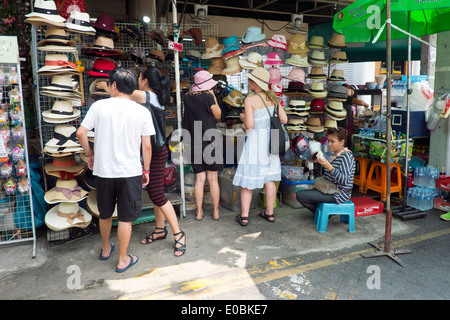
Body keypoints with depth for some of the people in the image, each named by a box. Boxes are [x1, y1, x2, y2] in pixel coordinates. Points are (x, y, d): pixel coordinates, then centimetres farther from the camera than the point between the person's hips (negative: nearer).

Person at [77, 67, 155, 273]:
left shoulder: (99, 106, -3)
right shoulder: (142, 112, -4)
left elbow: (81, 133, -5)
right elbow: (147, 146, -4)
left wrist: (89, 153, 12)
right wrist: (146, 170, 7)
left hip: (103, 171, 2)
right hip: (130, 172, -2)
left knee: (105, 214, 21)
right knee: (125, 218, 9)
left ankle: (105, 249, 41)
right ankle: (123, 260, 20)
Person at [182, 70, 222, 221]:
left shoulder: (187, 97, 5)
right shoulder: (208, 97, -9)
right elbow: (218, 115, 1)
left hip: (194, 141, 4)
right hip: (210, 140, -4)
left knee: (200, 178, 9)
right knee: (213, 179, 5)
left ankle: (199, 212, 11)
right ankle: (216, 212, 14)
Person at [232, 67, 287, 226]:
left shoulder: (249, 100, -14)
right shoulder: (272, 98, 3)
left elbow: (250, 125, -20)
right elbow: (284, 119, 3)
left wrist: (243, 117, 1)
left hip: (255, 140, -5)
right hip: (270, 140, 6)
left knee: (247, 179, 5)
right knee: (269, 179, 14)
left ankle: (244, 216, 10)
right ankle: (269, 213, 23)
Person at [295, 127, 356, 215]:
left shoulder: (346, 156, -18)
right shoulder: (335, 155, 10)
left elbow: (345, 180, -29)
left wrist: (329, 167, -35)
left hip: (338, 194, -11)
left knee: (300, 195, -15)